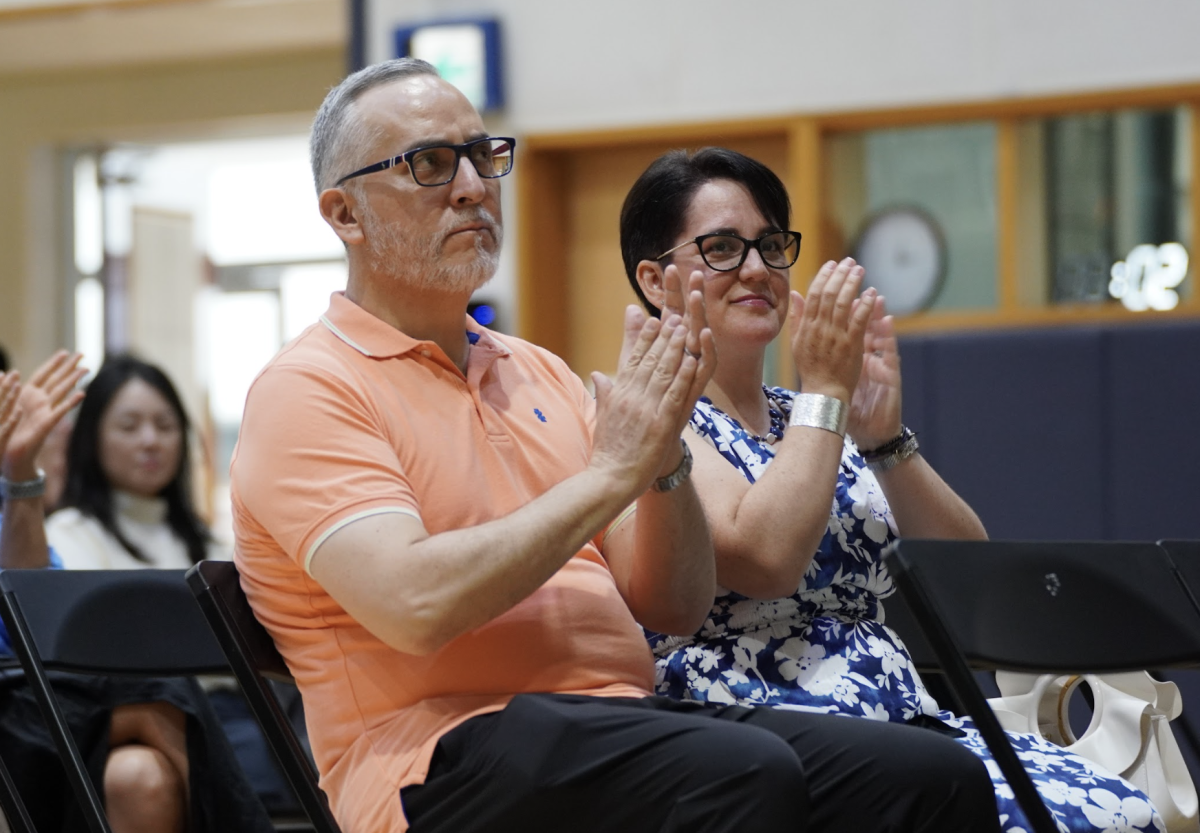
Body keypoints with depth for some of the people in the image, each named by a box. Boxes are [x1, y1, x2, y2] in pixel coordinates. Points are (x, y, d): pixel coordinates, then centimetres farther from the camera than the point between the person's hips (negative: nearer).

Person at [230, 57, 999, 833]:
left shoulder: (540, 373, 21)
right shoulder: (307, 391, -1)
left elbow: (676, 608, 16)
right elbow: (415, 607, -19)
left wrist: (664, 464, -3)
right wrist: (609, 474, -12)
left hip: (628, 716, 7)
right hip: (451, 746, -7)